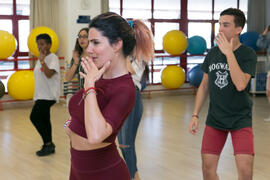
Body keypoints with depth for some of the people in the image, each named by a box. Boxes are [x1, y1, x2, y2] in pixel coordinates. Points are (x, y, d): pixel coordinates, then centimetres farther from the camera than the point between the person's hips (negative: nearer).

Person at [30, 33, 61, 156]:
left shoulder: (53, 58, -11)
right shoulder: (40, 59, 16)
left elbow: (49, 74, -25)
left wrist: (42, 61, -27)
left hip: (49, 95, -9)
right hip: (41, 95, 9)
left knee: (34, 117, -14)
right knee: (44, 120, 11)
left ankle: (48, 143, -6)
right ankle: (48, 146, 19)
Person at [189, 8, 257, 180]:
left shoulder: (248, 54, -10)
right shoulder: (213, 53, 2)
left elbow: (240, 85, -26)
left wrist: (229, 53, -23)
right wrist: (195, 115, 7)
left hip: (240, 119, -4)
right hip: (214, 119, 4)